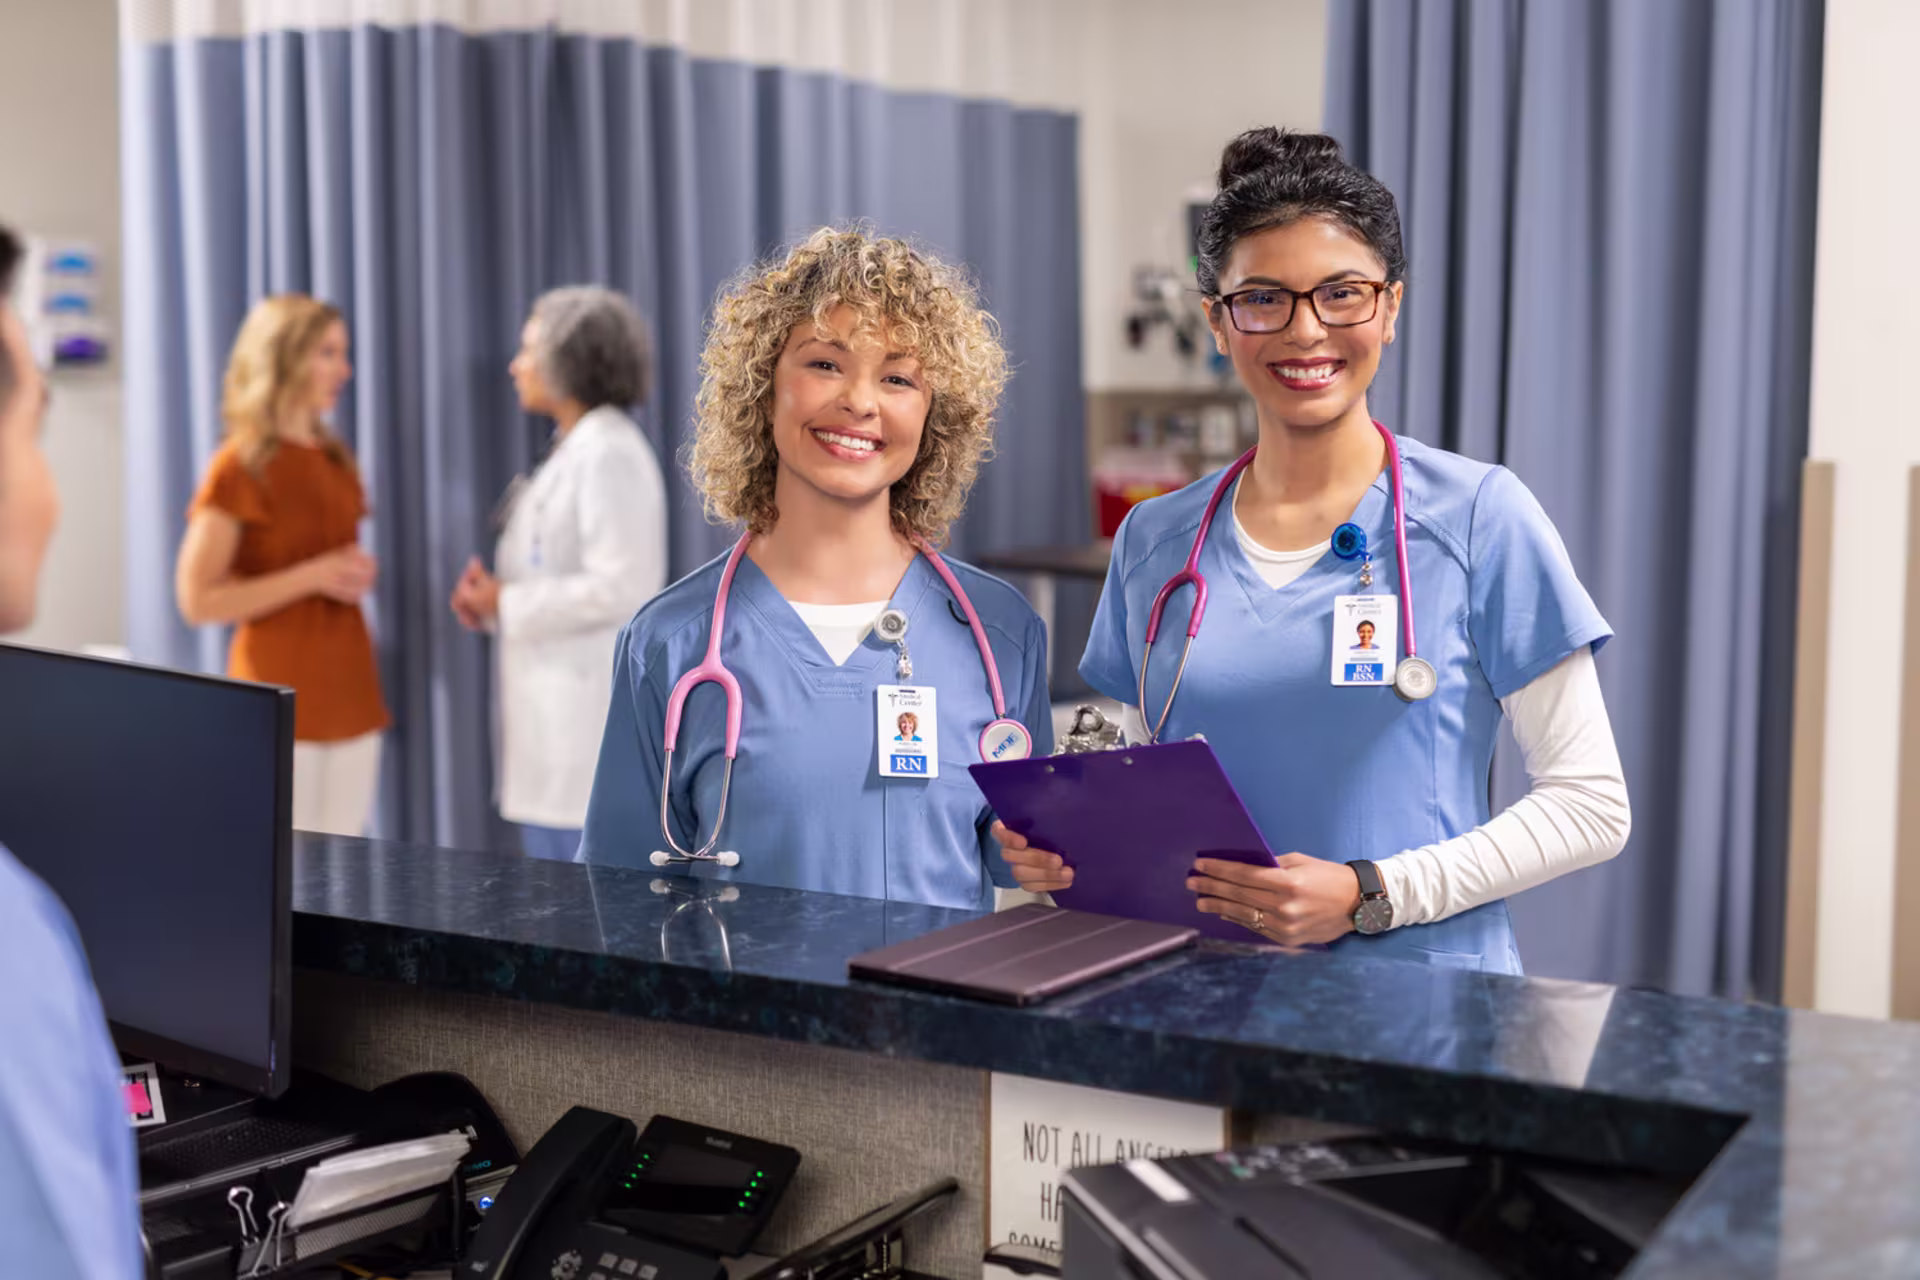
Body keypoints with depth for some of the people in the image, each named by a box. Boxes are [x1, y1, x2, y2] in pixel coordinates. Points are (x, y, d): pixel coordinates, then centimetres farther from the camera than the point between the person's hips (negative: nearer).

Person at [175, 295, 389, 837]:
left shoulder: (336, 461, 13)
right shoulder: (240, 467, -7)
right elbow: (198, 600, -13)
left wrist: (358, 576, 7)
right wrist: (311, 577, -17)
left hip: (350, 690, 7)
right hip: (282, 698, -7)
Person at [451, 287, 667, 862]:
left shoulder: (610, 453, -14)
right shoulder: (573, 450, 17)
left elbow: (621, 587, -22)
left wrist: (509, 604, -14)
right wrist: (491, 595, 4)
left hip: (591, 714, -10)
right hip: (553, 715, 10)